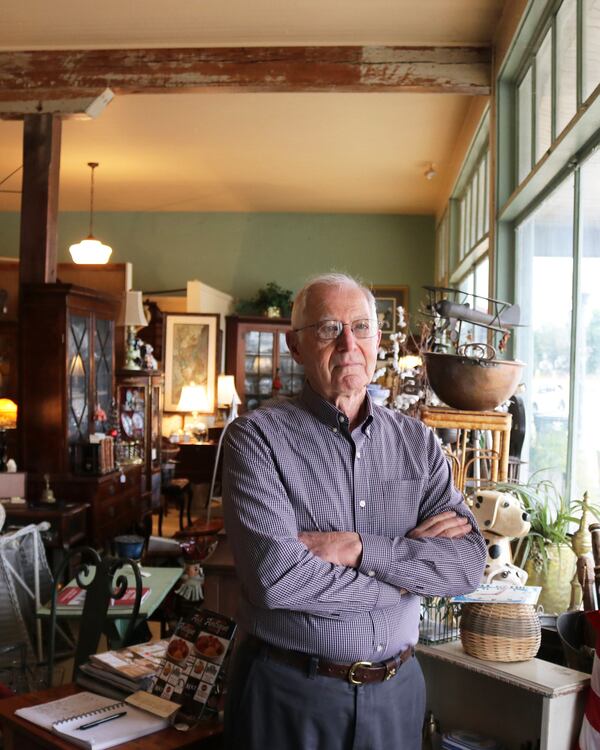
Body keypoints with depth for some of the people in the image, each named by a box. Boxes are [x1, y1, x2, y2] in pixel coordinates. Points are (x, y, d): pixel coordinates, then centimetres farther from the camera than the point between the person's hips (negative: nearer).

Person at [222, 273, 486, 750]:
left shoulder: (418, 442, 2)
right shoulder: (258, 437, -11)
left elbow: (470, 562, -8)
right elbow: (275, 575, -23)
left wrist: (360, 548, -21)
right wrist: (406, 566, -13)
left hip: (398, 690, 4)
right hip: (289, 692, -3)